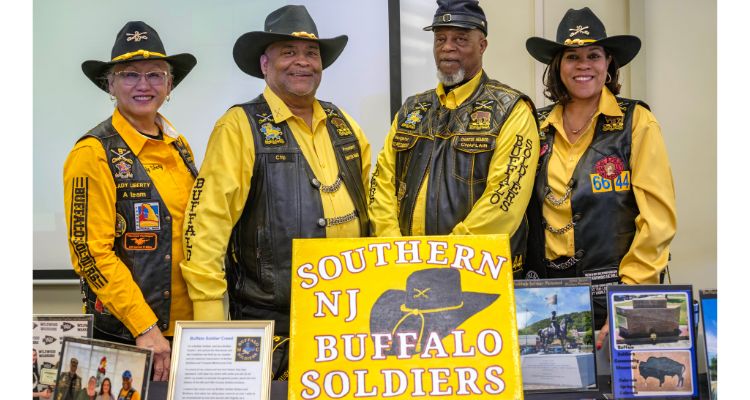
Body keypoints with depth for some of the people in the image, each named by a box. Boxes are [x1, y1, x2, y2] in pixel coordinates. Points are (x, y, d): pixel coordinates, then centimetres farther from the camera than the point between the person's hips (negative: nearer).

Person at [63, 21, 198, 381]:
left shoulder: (179, 146, 8)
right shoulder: (94, 153, -11)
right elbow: (91, 252, -14)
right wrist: (145, 328, -18)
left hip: (188, 325, 6)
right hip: (123, 334, -6)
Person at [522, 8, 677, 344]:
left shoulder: (636, 121, -3)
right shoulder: (538, 126, 7)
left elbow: (657, 218, -8)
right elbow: (522, 209, 11)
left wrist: (630, 295, -14)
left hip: (613, 291, -3)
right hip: (546, 291, 3)